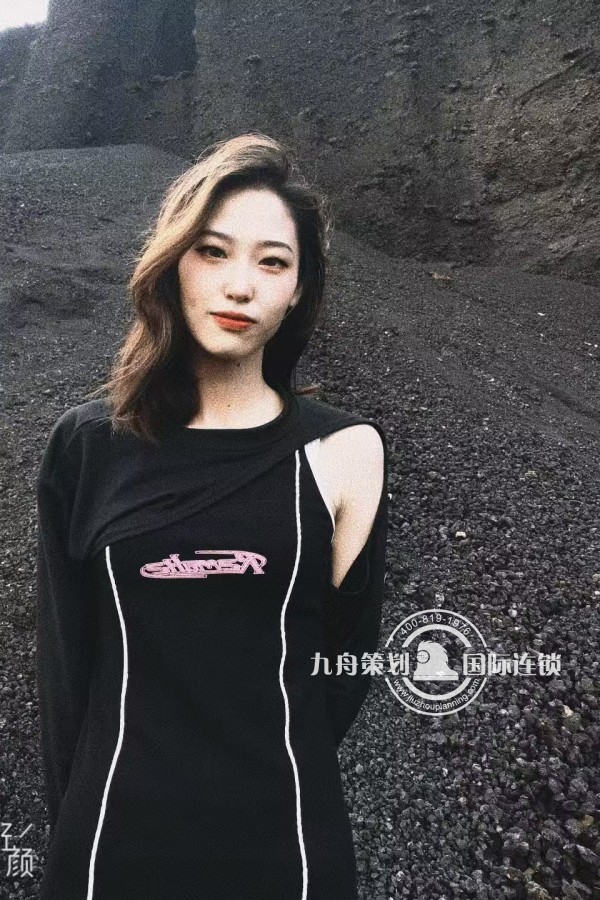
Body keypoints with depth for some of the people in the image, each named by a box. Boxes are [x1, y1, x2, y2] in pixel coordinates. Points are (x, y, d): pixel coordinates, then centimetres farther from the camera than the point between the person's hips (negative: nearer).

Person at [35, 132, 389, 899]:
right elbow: (64, 656, 0)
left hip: (282, 836, -1)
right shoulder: (87, 444, -6)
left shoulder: (343, 451, -11)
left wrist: (267, 784, -1)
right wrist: (77, 815, 1)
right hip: (115, 833, 2)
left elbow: (346, 658, -3)